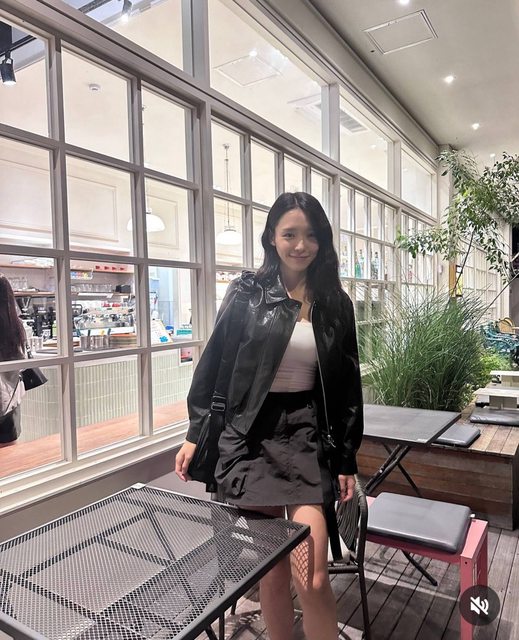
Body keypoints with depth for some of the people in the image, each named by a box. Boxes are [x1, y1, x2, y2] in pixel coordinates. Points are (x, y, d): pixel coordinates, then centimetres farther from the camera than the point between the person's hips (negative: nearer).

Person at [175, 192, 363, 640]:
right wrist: (195, 434, 3)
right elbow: (213, 364, 4)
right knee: (273, 573, 9)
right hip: (251, 437, -1)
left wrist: (347, 459, 9)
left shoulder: (336, 304, 5)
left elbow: (347, 386, 9)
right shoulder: (247, 293, -1)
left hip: (309, 437, 1)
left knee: (313, 579, -5)